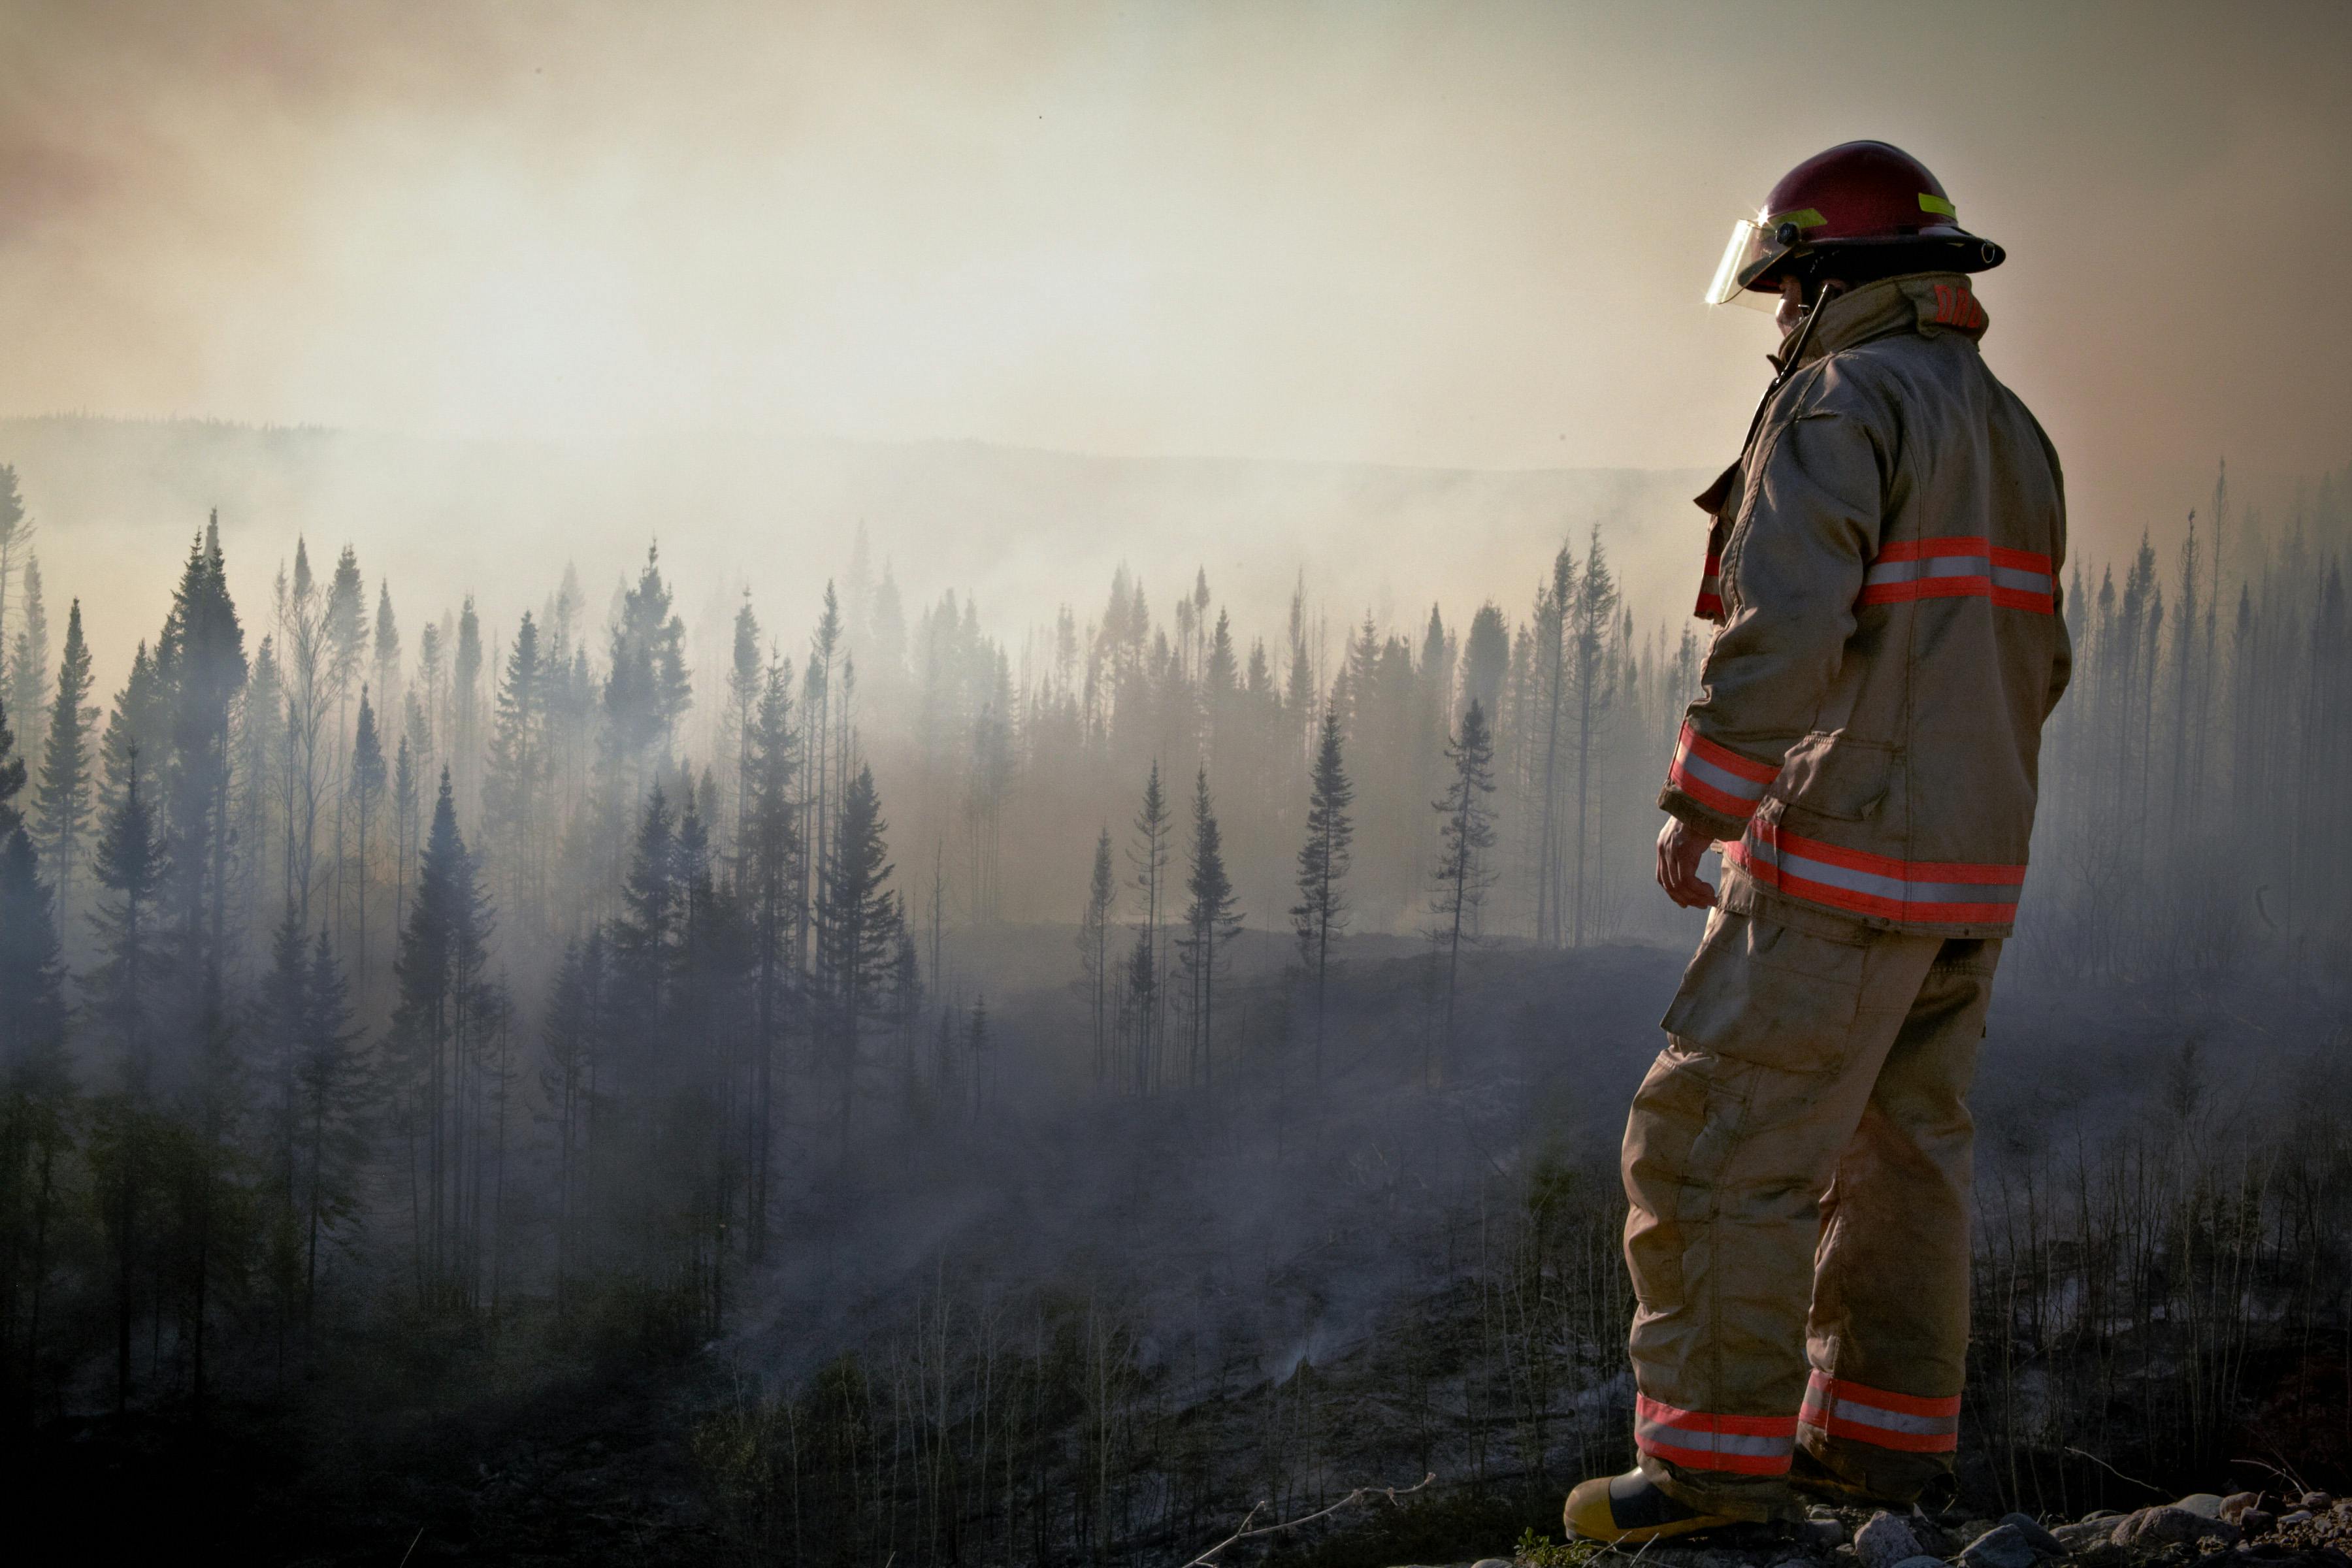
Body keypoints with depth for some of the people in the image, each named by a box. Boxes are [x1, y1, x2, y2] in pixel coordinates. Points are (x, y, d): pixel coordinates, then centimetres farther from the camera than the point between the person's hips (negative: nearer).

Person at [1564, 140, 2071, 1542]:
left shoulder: (1839, 407, -14)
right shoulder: (2011, 434, 14)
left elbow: (1782, 630, -24)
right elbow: (2033, 665, 20)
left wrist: (1695, 808, -16)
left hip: (1844, 861, -9)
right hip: (1970, 871, 9)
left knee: (1724, 1149, -4)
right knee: (1900, 1150, 15)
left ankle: (1721, 1455, -3)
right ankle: (1886, 1437, 20)